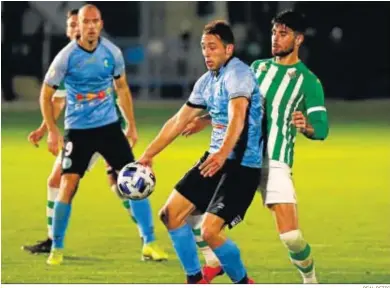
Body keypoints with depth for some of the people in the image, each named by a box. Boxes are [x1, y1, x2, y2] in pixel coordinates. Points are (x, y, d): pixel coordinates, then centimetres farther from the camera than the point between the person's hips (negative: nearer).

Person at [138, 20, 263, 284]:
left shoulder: (238, 74, -17)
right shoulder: (207, 82, 11)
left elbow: (238, 117, -33)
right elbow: (179, 121, 19)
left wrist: (223, 154, -49)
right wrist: (148, 155, 18)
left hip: (242, 165, -9)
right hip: (215, 159, 9)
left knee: (210, 230, -18)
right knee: (171, 214, 8)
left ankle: (244, 283, 5)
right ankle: (196, 281, 18)